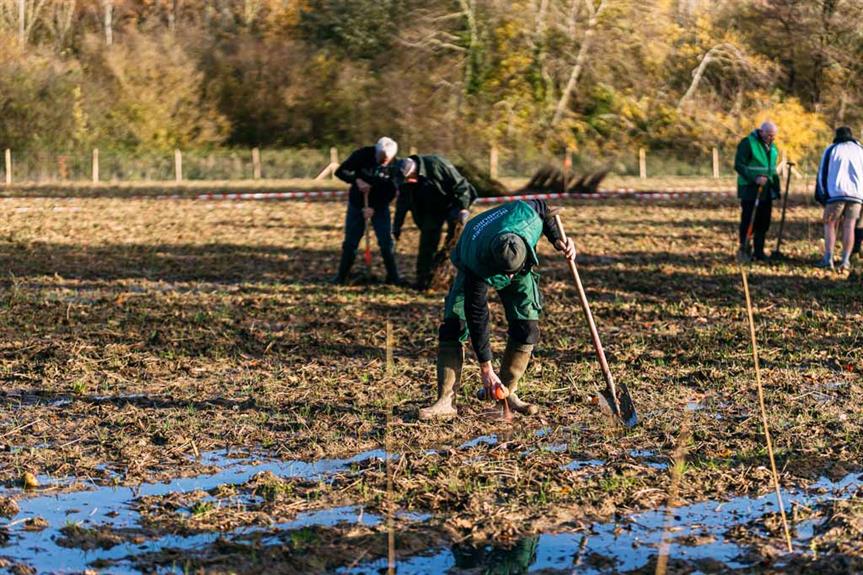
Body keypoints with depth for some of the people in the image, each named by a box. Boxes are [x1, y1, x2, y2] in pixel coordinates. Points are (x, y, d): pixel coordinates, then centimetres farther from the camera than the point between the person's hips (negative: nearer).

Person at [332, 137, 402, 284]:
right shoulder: (362, 155, -19)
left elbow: (391, 192, -11)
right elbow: (341, 171, -15)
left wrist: (374, 208, -20)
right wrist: (357, 180, -32)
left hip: (380, 206, 0)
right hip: (357, 203, 0)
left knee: (386, 241, -5)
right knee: (350, 242, 2)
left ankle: (393, 276, 5)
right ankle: (341, 276, 12)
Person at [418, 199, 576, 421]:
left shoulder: (528, 216, -40)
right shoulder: (477, 266, -43)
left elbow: (542, 208, -11)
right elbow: (477, 317, -33)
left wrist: (557, 240, -24)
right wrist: (486, 369, -29)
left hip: (522, 268, 3)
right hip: (477, 266, -3)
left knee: (527, 326, -11)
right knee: (453, 325, -17)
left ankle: (508, 393, 2)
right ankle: (446, 400, -17)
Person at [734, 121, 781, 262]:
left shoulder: (772, 147, 15)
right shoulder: (748, 143, -10)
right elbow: (739, 165, -16)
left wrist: (776, 189, 19)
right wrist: (754, 178, -25)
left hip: (766, 192, 7)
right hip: (750, 191, -7)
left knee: (764, 223, 7)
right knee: (749, 221, -5)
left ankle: (759, 252, 14)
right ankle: (744, 249, 5)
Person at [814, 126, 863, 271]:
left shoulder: (831, 150, 8)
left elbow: (822, 173, 5)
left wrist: (822, 195, 9)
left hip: (836, 194, -2)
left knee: (830, 225, 5)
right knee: (849, 227, 3)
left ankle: (828, 259, -6)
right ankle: (845, 261, -4)